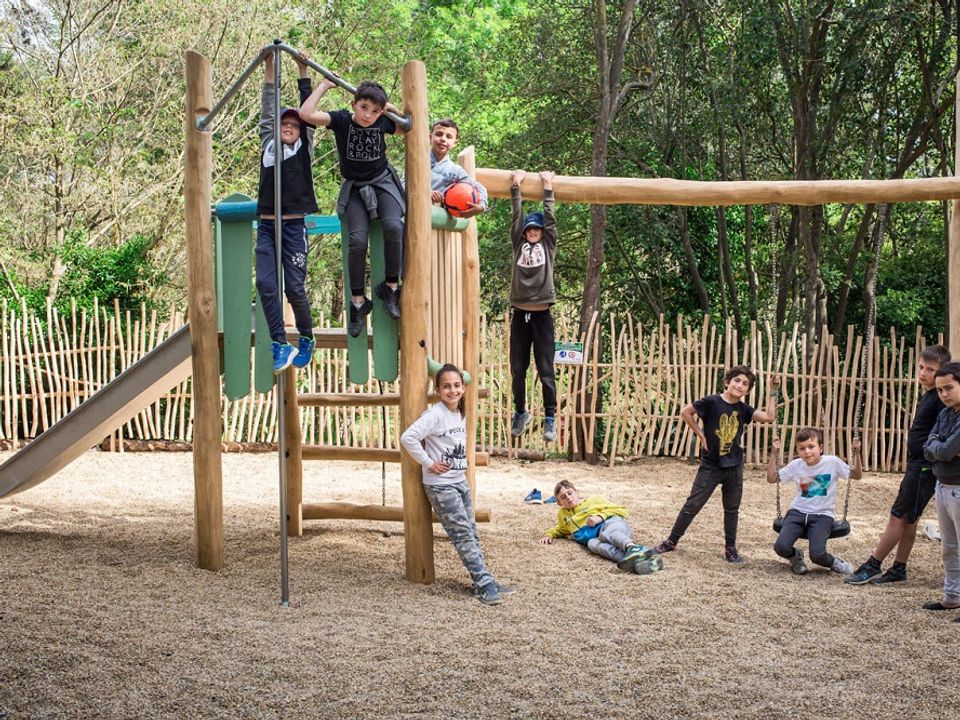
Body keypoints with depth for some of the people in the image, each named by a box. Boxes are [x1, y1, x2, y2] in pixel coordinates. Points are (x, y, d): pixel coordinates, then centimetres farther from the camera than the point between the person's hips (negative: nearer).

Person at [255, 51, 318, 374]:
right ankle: (281, 345, -6)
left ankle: (306, 339, 19)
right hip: (266, 226, 3)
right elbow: (267, 111, 13)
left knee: (295, 287, -3)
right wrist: (269, 69, 10)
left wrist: (303, 71, 3)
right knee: (266, 283, -10)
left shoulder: (304, 148, 8)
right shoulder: (268, 144, 14)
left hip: (294, 226, -3)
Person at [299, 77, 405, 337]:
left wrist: (390, 107, -4)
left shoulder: (383, 122, -6)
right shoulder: (341, 120, -12)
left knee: (393, 226, -29)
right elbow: (306, 113, -26)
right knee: (358, 239, -21)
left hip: (383, 182, 1)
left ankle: (390, 286, -12)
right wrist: (325, 85, -18)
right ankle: (358, 301, -6)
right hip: (355, 188, -1)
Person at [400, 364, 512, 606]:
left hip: (460, 481, 8)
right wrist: (428, 463, -19)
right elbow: (408, 438, -27)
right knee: (463, 535, -6)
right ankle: (484, 584, -4)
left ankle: (485, 582, 14)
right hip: (440, 485, -8)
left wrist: (462, 464, 10)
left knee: (471, 532, 10)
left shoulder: (460, 414, 7)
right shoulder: (434, 414, -17)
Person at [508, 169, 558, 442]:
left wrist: (548, 187, 7)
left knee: (546, 371, -2)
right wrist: (515, 187, 8)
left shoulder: (548, 246, 9)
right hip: (520, 314, 2)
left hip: (542, 315, -2)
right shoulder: (519, 245, 12)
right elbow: (517, 217, 8)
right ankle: (520, 412, 23)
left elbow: (550, 217, 5)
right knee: (517, 370, 8)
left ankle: (550, 418, 3)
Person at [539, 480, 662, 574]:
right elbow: (559, 529, 54)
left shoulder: (594, 500, 24)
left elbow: (622, 510, 17)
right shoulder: (563, 515, 35)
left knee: (609, 532, -39)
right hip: (596, 537, 1)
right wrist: (549, 535, 31)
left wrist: (600, 516, 0)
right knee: (593, 544, -38)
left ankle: (632, 548, -74)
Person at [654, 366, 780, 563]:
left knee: (732, 508, 12)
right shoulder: (712, 402, -14)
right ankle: (672, 541, 13)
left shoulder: (743, 409, 0)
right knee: (692, 505, 2)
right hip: (710, 465, -4)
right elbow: (685, 412, -6)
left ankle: (730, 547, 24)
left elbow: (769, 416, -8)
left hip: (734, 466, 4)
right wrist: (701, 435, -7)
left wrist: (773, 391, -9)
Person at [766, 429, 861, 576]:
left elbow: (857, 475, 5)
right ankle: (796, 556, 17)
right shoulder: (796, 465, 2)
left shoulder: (832, 462, -4)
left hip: (823, 515, -2)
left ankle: (833, 562, 14)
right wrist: (774, 454, -2)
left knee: (817, 555, -24)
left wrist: (856, 454, -9)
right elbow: (771, 478, 7)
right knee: (781, 547, -20)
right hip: (798, 512, 2)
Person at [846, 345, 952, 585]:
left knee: (899, 517, -3)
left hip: (925, 468, -10)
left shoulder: (940, 399, -17)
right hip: (918, 465, 10)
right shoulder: (928, 396, 13)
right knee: (908, 519, 13)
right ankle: (898, 569, 21)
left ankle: (872, 566, 4)